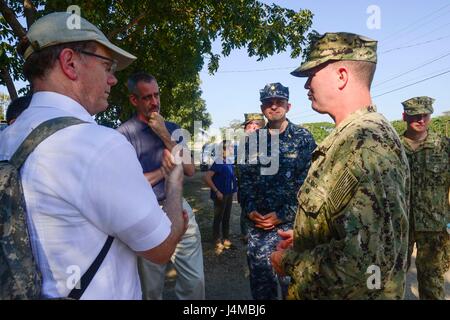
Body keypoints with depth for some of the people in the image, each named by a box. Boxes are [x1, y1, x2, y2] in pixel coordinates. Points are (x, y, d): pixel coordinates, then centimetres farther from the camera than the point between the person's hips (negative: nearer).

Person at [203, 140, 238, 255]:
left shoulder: (230, 161, 4)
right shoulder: (218, 162, -20)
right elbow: (206, 177, -25)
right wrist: (216, 191, -21)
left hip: (229, 194, 8)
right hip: (221, 195, -8)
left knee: (227, 217, 18)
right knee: (218, 218, 4)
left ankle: (226, 239, 32)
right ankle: (217, 243, 15)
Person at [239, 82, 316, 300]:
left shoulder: (303, 138, -3)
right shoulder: (253, 139, 8)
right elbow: (246, 178, 10)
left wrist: (283, 215, -12)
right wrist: (250, 210, -4)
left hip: (290, 224, -3)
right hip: (257, 224, 3)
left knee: (292, 284, 8)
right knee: (259, 283, 13)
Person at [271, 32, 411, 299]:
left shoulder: (365, 146, -27)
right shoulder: (356, 137, 6)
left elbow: (364, 258, -34)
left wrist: (290, 262, -19)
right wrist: (303, 238, 12)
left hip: (345, 293, -9)